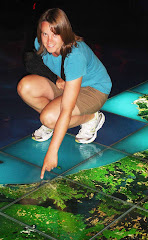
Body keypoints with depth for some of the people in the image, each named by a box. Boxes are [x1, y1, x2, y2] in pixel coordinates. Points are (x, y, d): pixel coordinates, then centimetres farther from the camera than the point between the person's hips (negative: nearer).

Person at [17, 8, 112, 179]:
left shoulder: (75, 55, -36)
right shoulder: (40, 44, -15)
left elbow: (66, 112, -38)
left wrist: (52, 152, -38)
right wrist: (60, 78, -8)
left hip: (94, 89, -6)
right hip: (66, 84, 7)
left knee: (49, 117, -31)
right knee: (25, 86, -20)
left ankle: (91, 118, -5)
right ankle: (52, 123, 1)